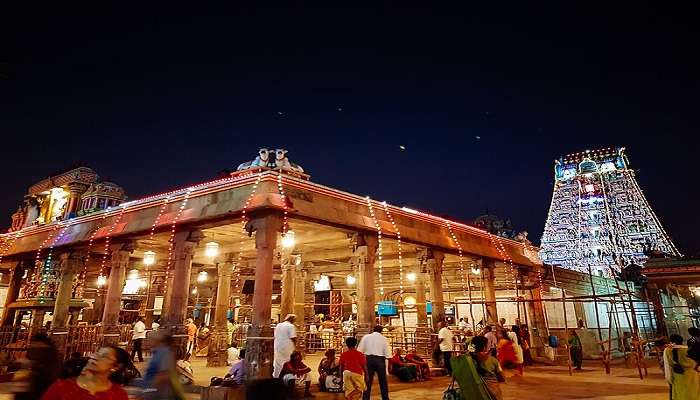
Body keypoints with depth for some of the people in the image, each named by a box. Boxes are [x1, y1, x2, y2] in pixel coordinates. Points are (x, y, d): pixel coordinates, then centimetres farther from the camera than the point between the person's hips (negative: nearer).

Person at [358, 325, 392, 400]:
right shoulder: (383, 339, 2)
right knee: (383, 381, 16)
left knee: (368, 381, 8)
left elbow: (360, 350, -1)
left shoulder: (366, 337, 3)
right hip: (380, 360, 0)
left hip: (369, 359, 0)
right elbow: (387, 354, -3)